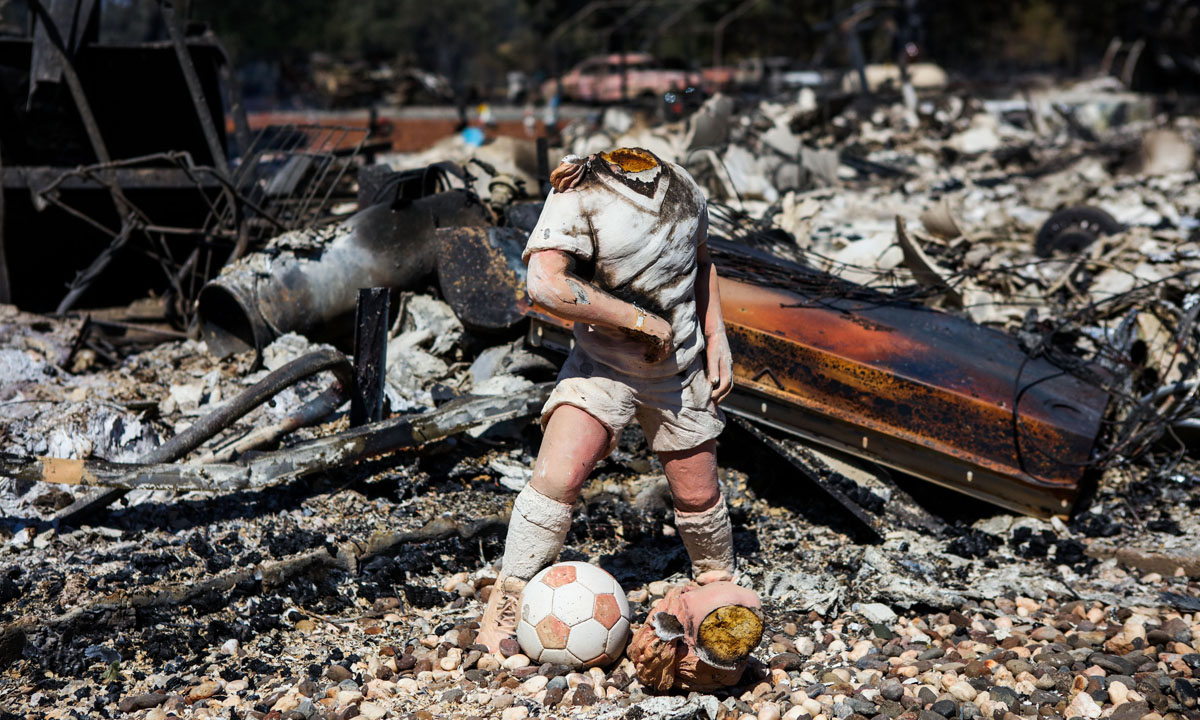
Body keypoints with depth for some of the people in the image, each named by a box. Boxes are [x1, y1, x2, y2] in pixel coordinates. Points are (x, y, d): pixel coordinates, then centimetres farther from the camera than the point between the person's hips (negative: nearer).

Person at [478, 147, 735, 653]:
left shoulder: (684, 187, 0)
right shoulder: (579, 195, -18)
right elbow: (545, 284, -31)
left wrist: (717, 337, 9)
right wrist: (642, 319, -25)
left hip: (680, 373, 4)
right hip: (602, 368, -4)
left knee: (697, 496, 11)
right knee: (557, 478, -22)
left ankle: (719, 586, 41)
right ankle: (507, 604, -6)